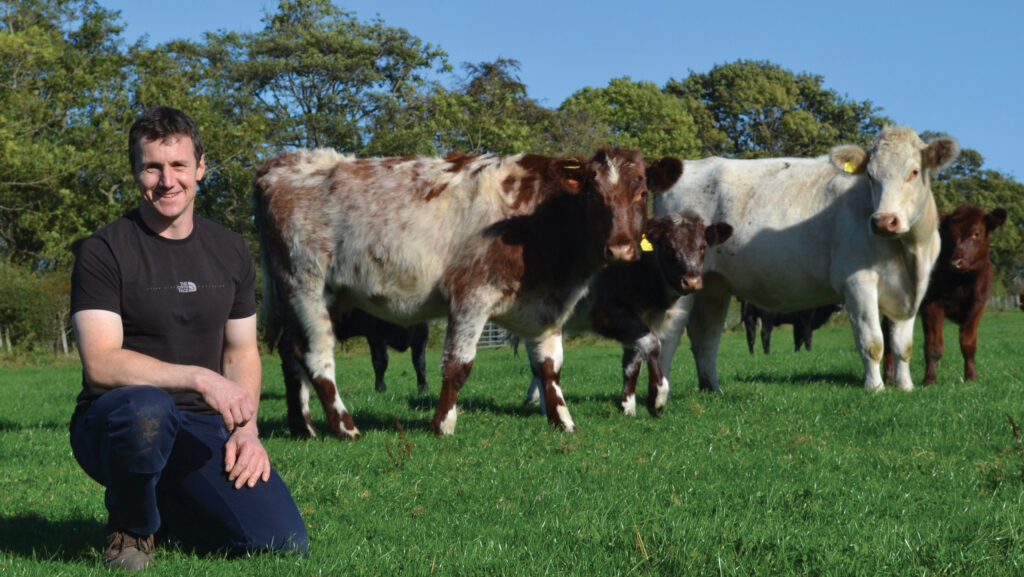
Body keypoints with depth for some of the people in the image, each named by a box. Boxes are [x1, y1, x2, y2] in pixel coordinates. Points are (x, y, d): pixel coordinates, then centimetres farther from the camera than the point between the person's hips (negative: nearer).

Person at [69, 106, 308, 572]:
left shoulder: (230, 252, 11)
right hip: (113, 425, -4)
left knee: (284, 545, -16)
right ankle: (130, 527, -9)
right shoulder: (104, 252, -7)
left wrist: (246, 429, -1)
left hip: (202, 428, 5)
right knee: (145, 408, -42)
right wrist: (199, 378, -27)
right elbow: (100, 364, -17)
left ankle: (168, 512, 15)